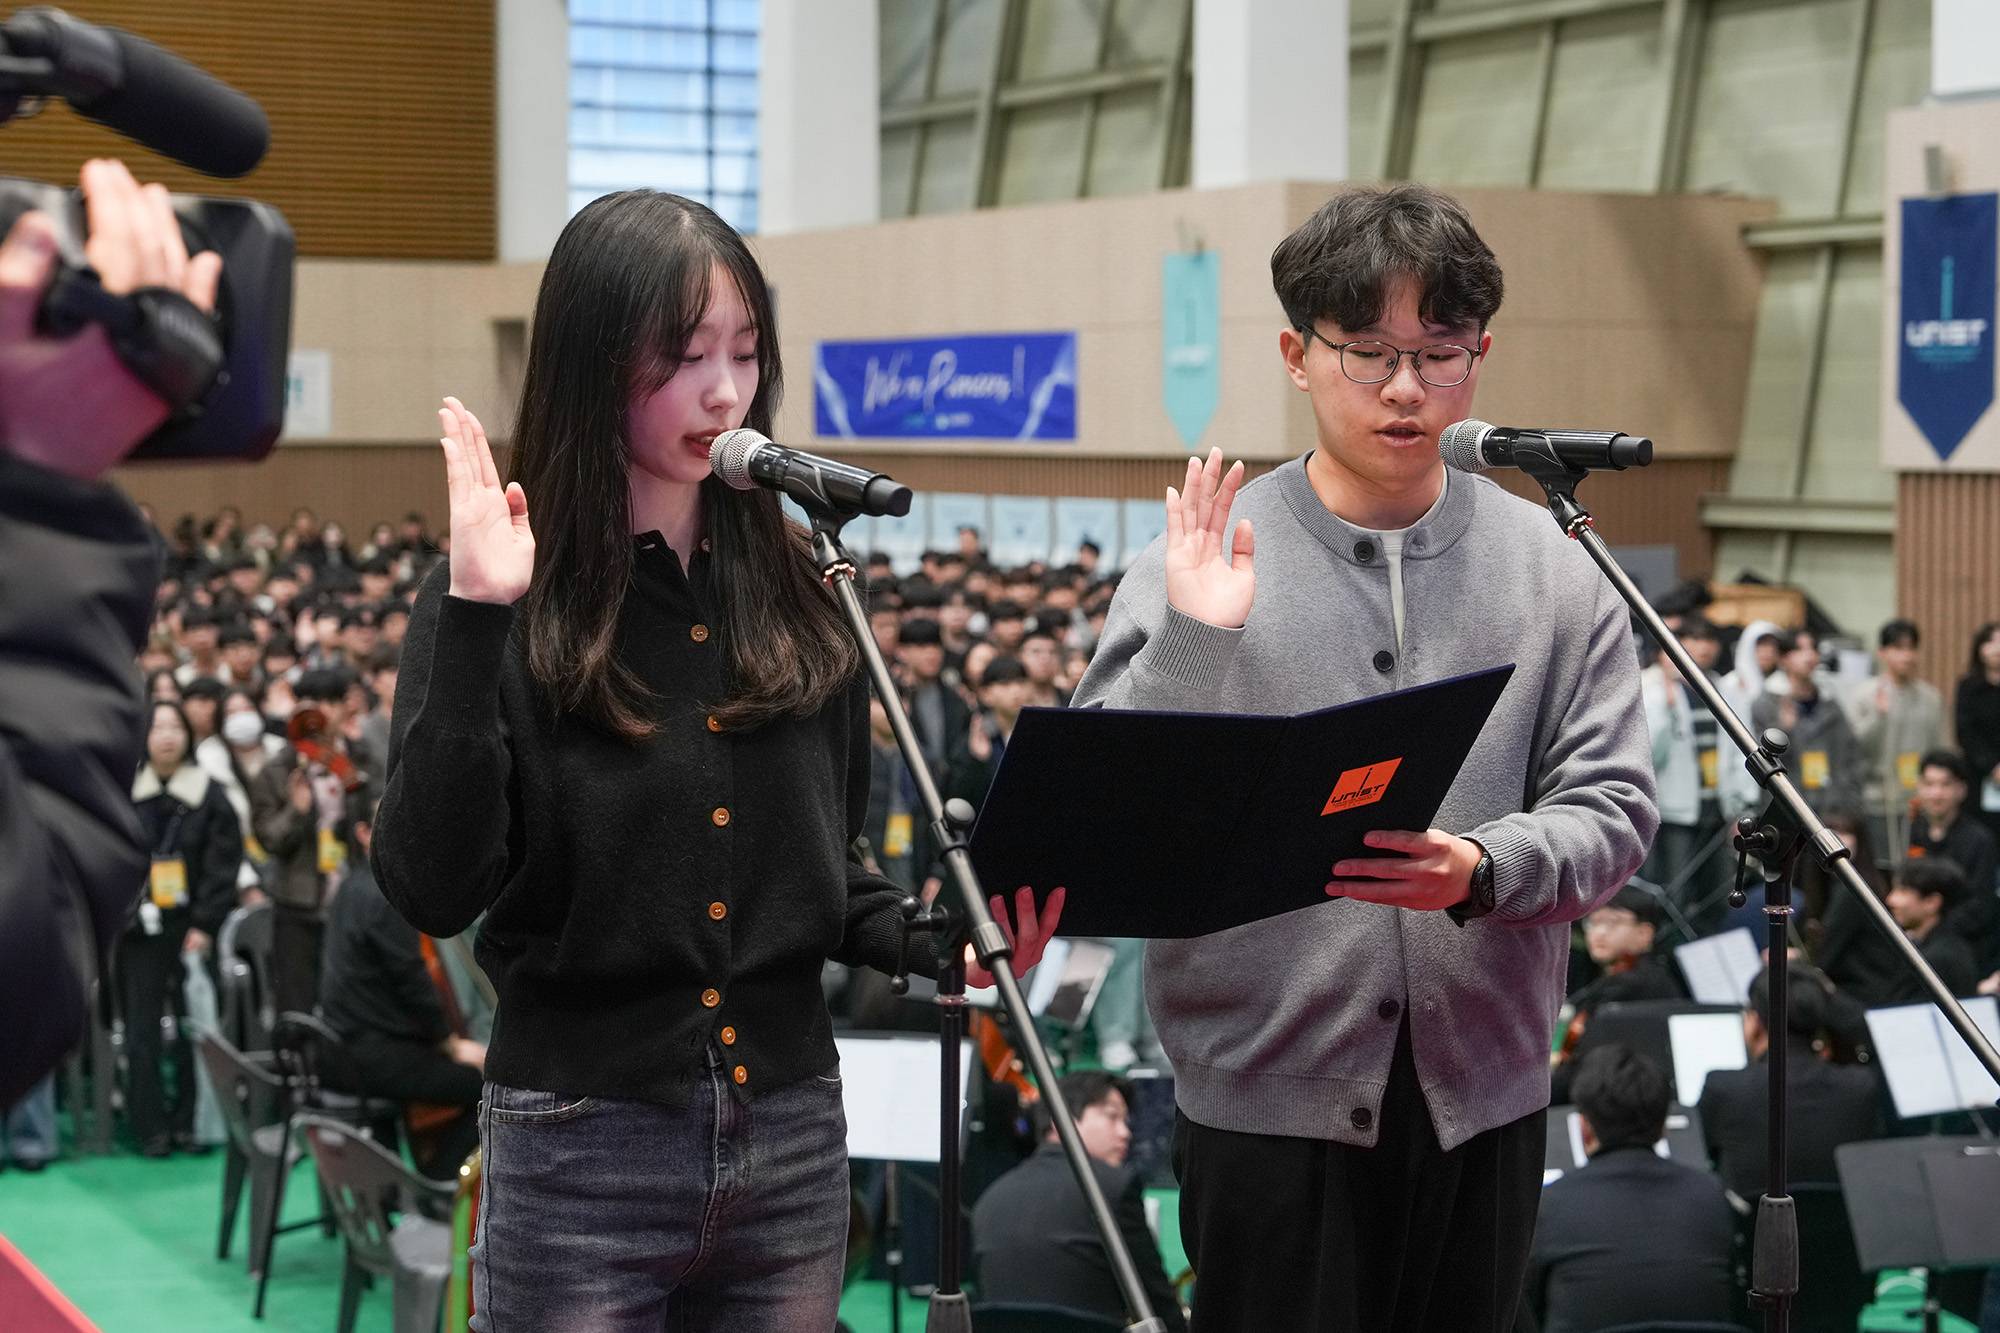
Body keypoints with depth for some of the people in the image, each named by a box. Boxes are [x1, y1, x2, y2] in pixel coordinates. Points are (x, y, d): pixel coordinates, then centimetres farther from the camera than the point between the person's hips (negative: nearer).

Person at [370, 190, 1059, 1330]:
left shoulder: (801, 593, 6)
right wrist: (475, 623, -22)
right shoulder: (500, 602, -6)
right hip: (582, 1148, -4)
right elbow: (432, 892, -17)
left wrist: (931, 940, -5)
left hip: (794, 1142, 4)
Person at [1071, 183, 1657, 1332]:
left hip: (1485, 1094, 3)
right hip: (1270, 1094, -2)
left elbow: (1614, 810, -1)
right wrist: (1190, 641, -21)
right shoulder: (1207, 562, -3)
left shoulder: (1556, 568, 3)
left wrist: (1480, 868, -20)